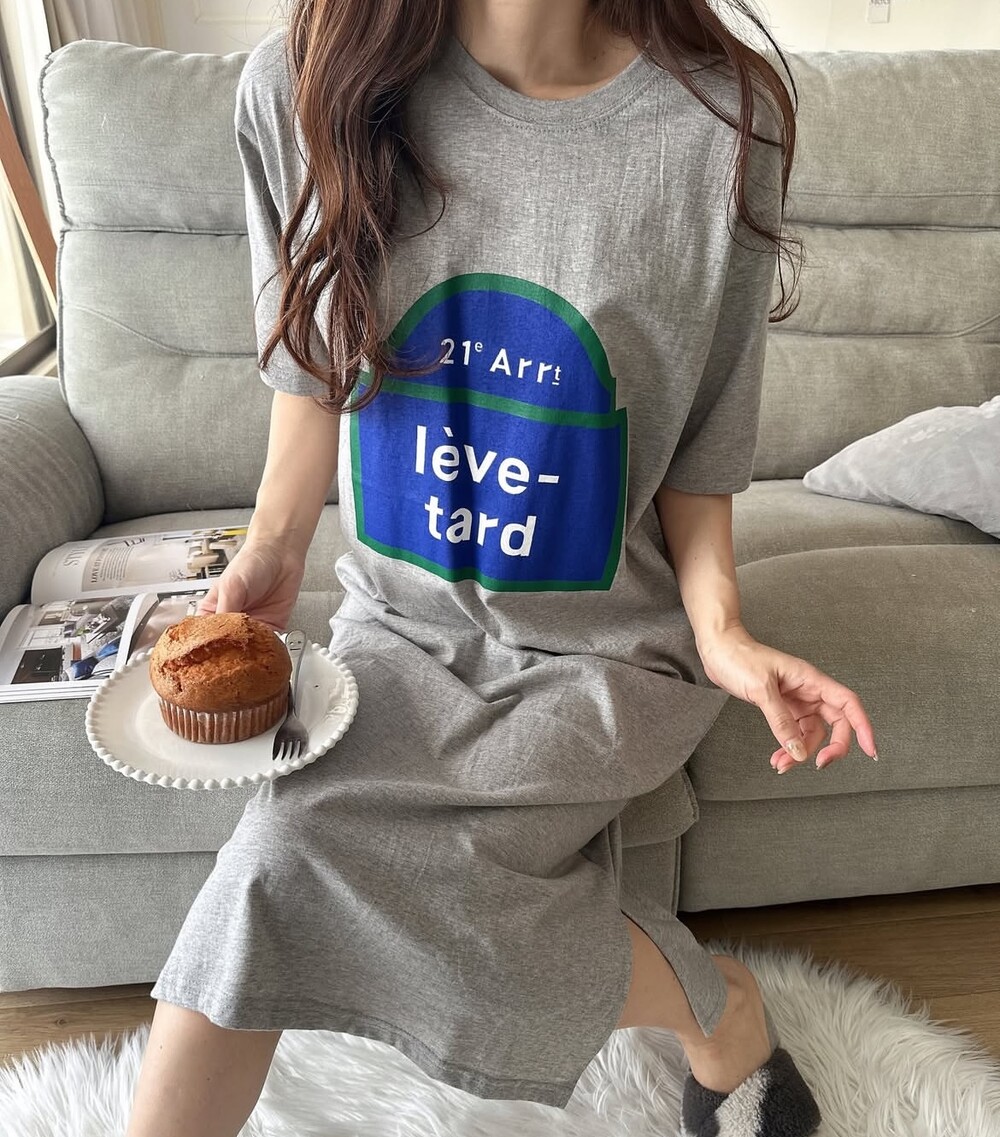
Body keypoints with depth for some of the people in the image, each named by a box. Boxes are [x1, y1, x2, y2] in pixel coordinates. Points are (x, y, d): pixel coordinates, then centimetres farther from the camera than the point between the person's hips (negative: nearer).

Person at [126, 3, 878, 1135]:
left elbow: (700, 445, -2)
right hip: (403, 621, 3)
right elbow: (315, 369, 6)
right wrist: (273, 551, -6)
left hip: (601, 647, -2)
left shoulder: (719, 121, -9)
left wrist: (720, 626, -14)